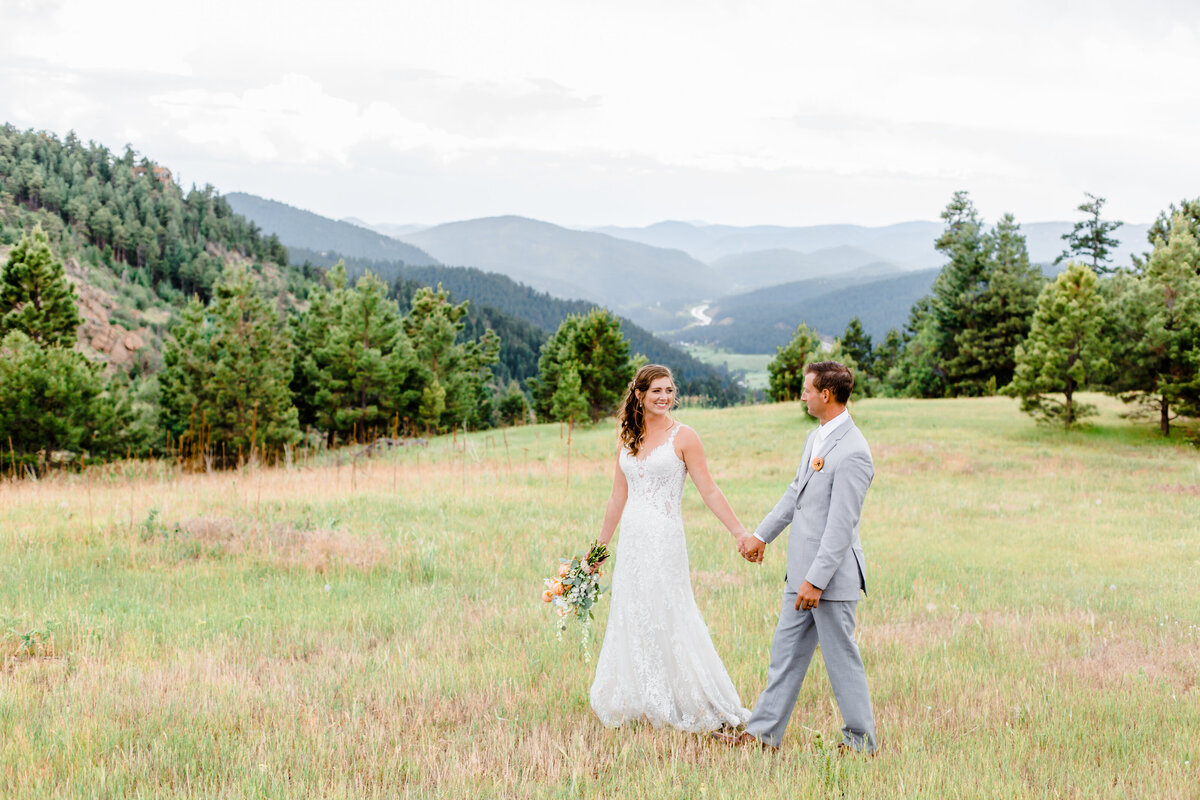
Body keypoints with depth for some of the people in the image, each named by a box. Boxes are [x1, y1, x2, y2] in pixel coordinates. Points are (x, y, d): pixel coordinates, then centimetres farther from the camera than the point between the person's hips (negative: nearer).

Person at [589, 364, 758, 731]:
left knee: (668, 619, -5)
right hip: (631, 539, 6)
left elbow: (709, 491, -7)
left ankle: (703, 707, 6)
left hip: (664, 539, -6)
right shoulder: (628, 439, 10)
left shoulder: (683, 437, -5)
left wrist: (740, 532, -13)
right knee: (630, 620, 9)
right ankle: (637, 701, 20)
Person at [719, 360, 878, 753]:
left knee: (841, 658, 2)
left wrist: (816, 580, -23)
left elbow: (842, 525, -22)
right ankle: (764, 732, 21)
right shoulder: (816, 437, 10)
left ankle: (860, 740, 16)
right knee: (786, 651, 13)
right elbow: (795, 493, 23)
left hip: (832, 574, -9)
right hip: (803, 569, 9)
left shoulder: (852, 452, -21)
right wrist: (763, 535, 28)